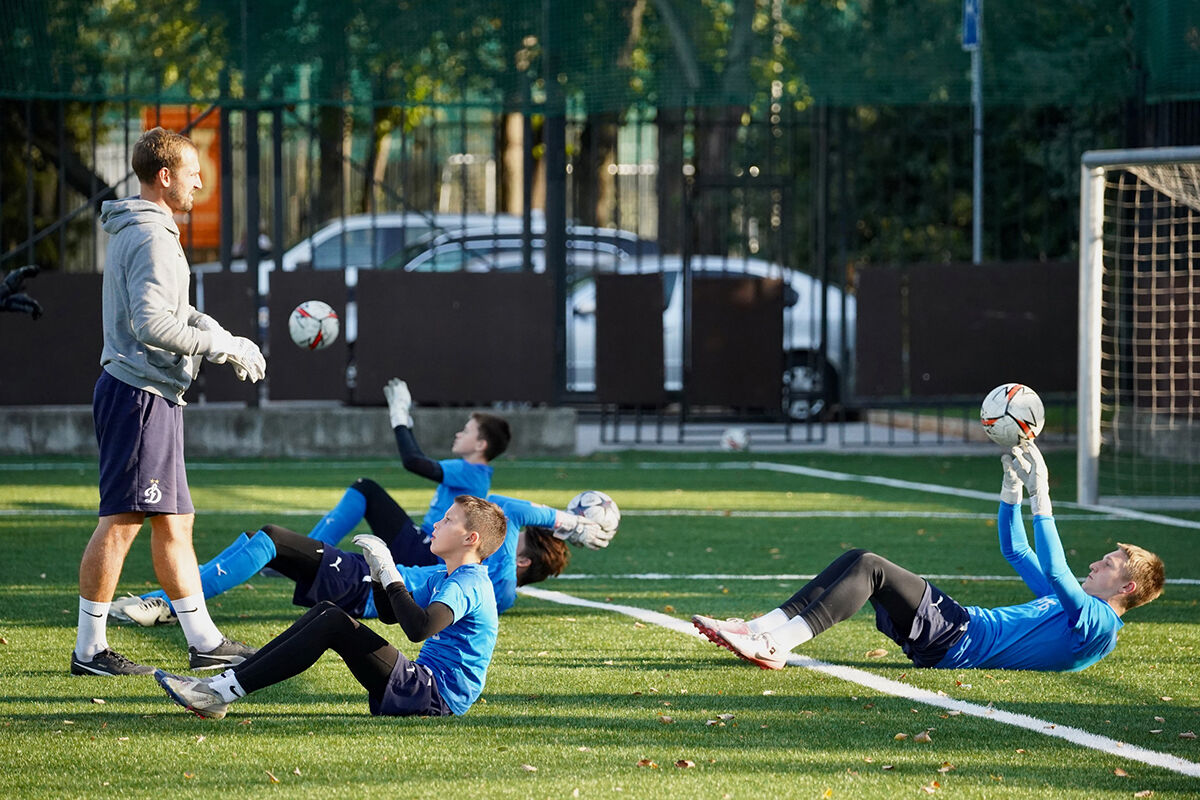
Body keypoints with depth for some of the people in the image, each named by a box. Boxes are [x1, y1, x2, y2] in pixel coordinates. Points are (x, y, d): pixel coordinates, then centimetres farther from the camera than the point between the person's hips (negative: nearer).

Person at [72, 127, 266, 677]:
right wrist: (220, 347, -15)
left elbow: (178, 313, 23)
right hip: (140, 392, -11)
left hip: (150, 396, 11)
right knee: (121, 521, -8)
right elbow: (152, 324, -24)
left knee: (172, 521, 12)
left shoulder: (137, 233, 19)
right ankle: (89, 649, -5)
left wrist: (232, 342, 10)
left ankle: (204, 641, 16)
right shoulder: (151, 238, -15)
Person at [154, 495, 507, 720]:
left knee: (335, 623, -19)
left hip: (434, 698, -10)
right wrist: (379, 572, 10)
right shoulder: (442, 579, 20)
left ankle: (227, 691, -22)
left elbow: (419, 628, -31)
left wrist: (390, 575, -20)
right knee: (325, 611, 6)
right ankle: (226, 682, -5)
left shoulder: (465, 585, -14)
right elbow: (389, 615, 29)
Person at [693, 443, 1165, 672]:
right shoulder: (1074, 606, 25)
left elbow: (1054, 570, -21)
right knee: (858, 560, 1)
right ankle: (762, 630, -9)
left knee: (871, 568, -21)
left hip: (961, 644, -10)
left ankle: (775, 646, -29)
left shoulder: (1100, 625, -6)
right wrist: (1012, 480, 24)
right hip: (965, 623, 10)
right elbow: (1016, 552, 32)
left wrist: (1040, 495, -17)